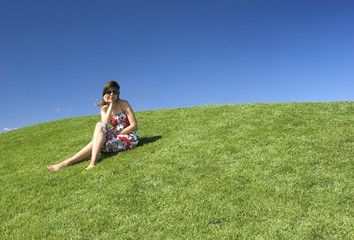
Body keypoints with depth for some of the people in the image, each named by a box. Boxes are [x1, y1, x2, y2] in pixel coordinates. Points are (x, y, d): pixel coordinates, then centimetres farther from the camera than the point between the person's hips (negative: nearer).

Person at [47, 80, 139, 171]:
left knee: (99, 126, -23)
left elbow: (134, 125, -10)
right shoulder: (104, 109, 9)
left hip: (130, 137, -4)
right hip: (117, 139, 5)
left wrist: (117, 133, -16)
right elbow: (105, 124, -13)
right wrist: (110, 105, -12)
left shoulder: (123, 104, -4)